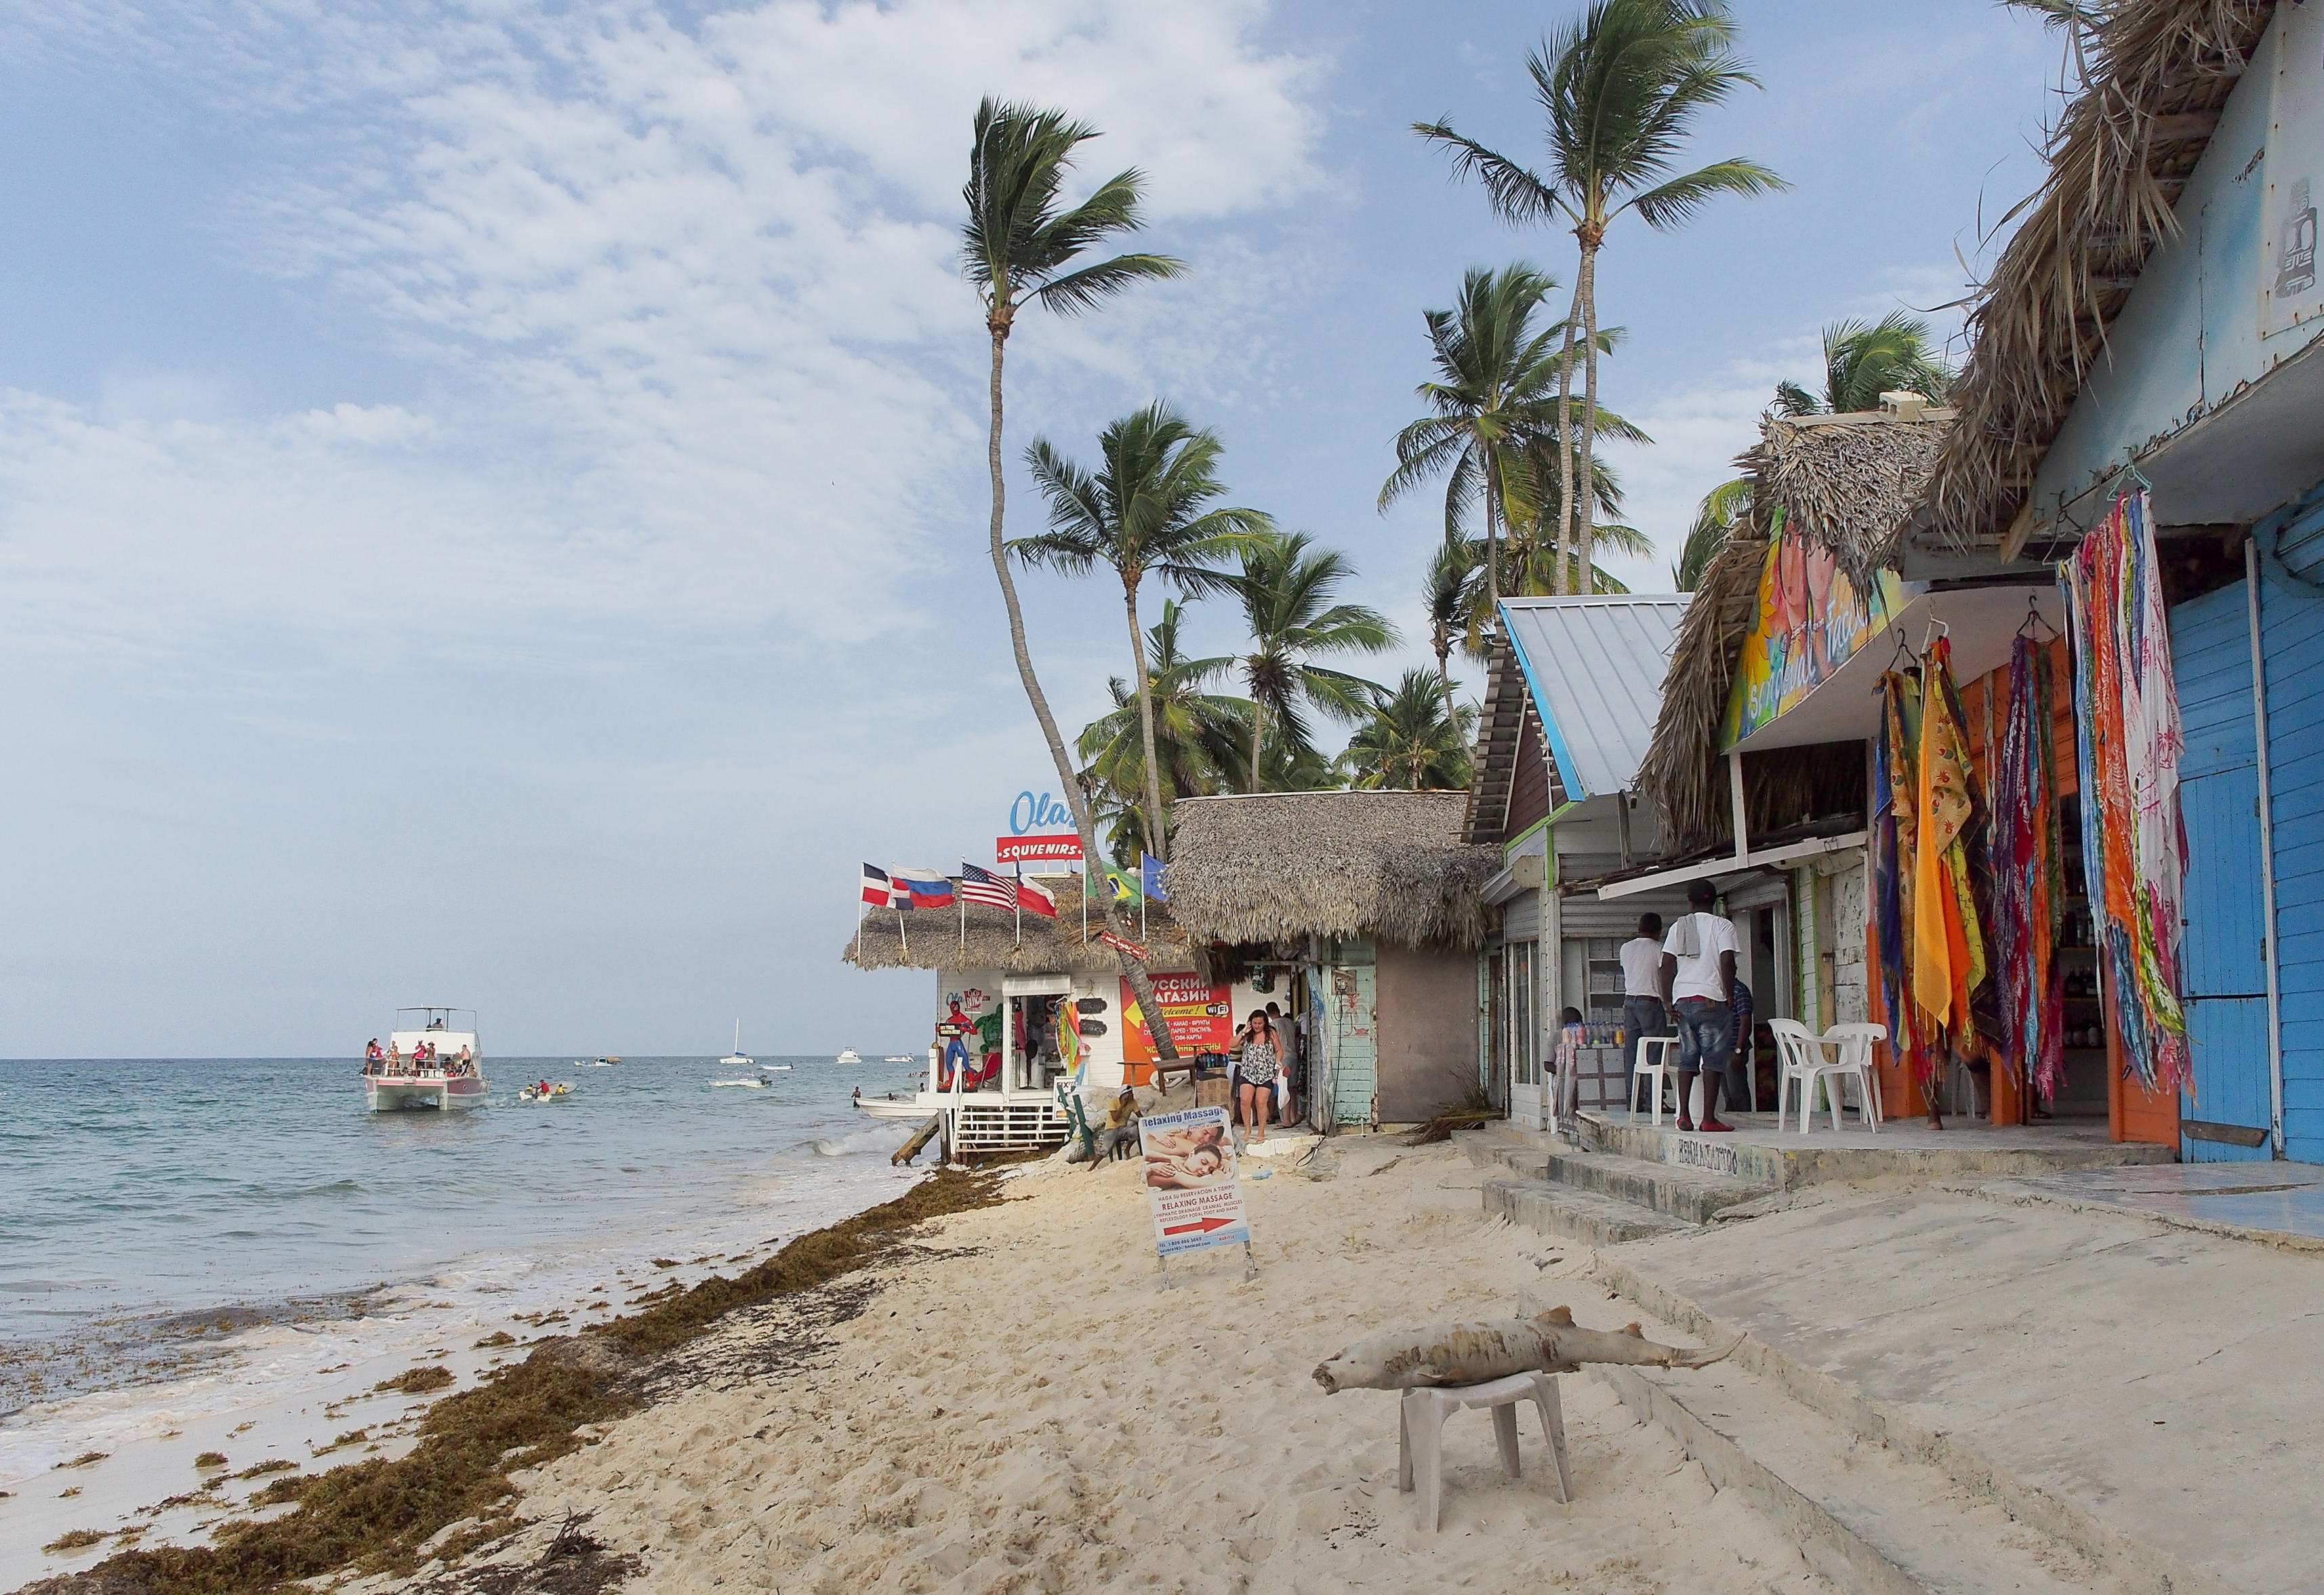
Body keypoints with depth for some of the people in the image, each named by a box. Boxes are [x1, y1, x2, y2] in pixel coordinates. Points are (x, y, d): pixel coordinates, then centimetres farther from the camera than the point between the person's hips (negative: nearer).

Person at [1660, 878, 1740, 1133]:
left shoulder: (1679, 927, 11)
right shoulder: (1722, 925, 1)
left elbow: (1667, 964, 4)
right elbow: (1727, 961, -12)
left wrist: (1668, 1000, 6)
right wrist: (1729, 995, -5)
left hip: (1682, 999, 4)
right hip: (1711, 999, -4)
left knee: (1687, 1058, 10)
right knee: (1713, 1059, -2)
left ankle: (1684, 1116, 5)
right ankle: (1709, 1119, -6)